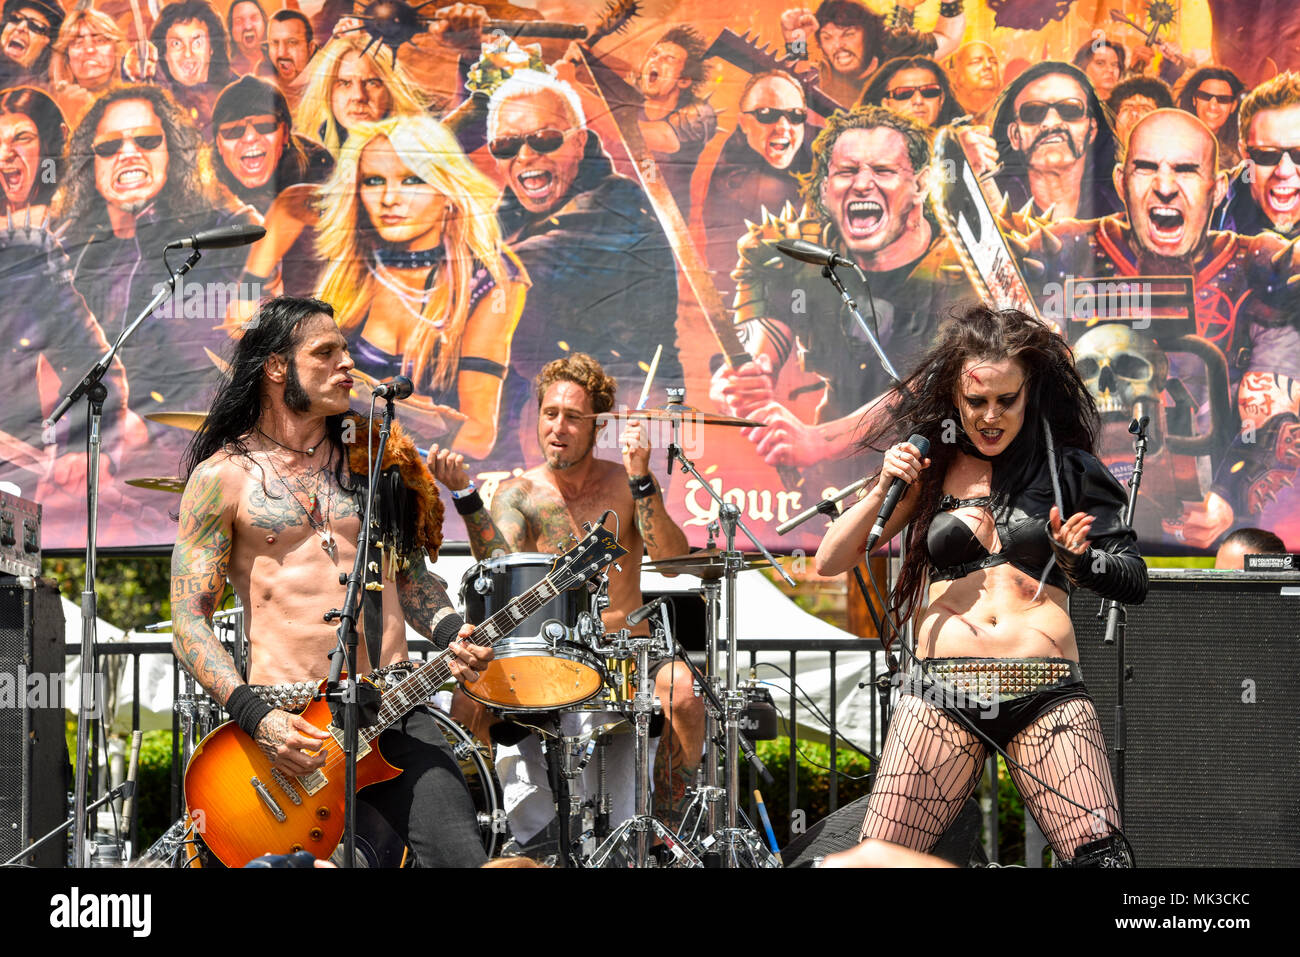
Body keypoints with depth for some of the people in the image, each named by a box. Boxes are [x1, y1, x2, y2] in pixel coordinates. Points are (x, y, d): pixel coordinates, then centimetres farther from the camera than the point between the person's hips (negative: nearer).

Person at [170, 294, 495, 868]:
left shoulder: (368, 455, 14)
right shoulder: (223, 476, 0)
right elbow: (189, 621, -3)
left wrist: (450, 631, 0)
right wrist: (255, 718, -15)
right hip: (286, 721, -3)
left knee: (460, 857, -13)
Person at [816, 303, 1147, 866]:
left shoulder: (1067, 469, 10)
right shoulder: (929, 467, 14)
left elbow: (1133, 582, 7)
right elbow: (829, 563, 13)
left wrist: (1076, 560, -13)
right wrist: (883, 490, -1)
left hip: (1046, 693, -1)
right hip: (941, 694, 1)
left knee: (1100, 856, -21)